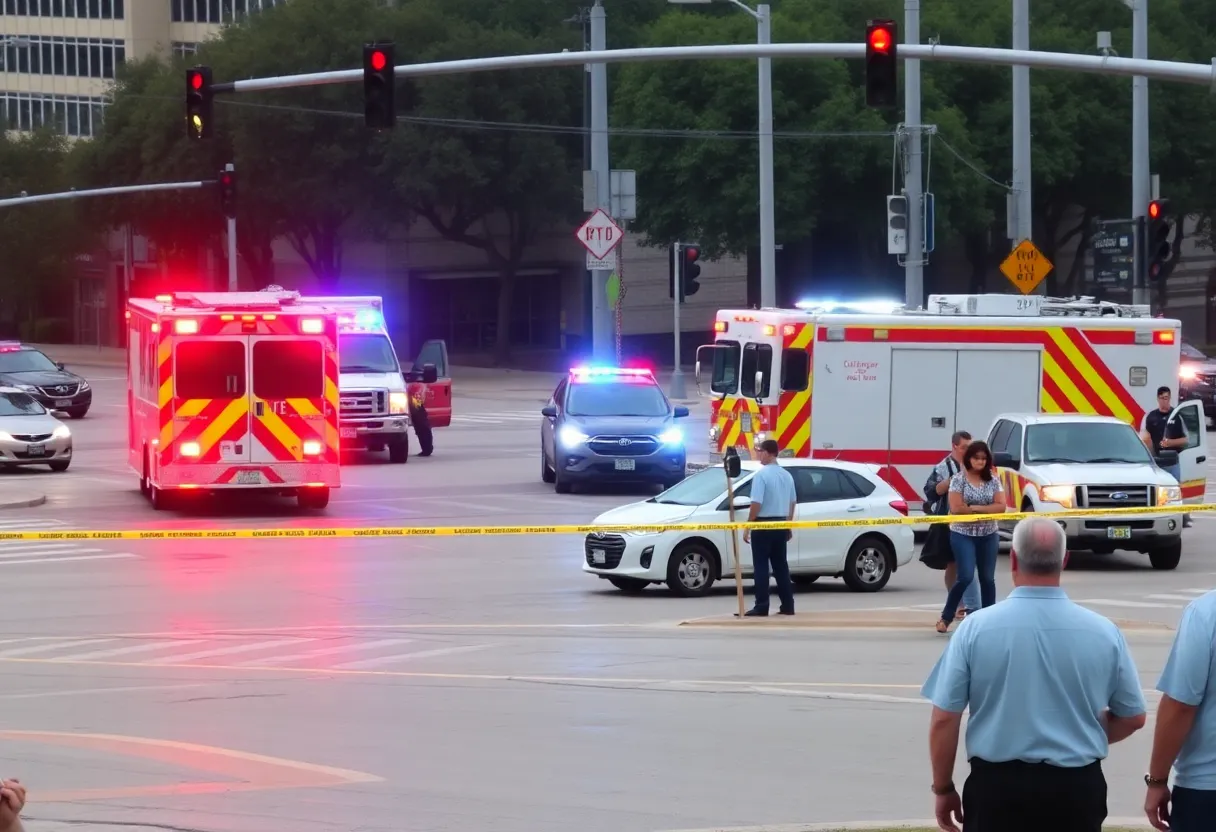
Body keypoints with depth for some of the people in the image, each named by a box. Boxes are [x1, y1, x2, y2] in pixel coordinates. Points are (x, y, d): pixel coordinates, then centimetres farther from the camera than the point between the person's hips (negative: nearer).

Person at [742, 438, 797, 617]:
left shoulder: (762, 475, -14)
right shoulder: (786, 475, 9)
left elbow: (757, 503, -19)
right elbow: (792, 502, 15)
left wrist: (748, 527, -13)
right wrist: (788, 525, 25)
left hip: (763, 524, -7)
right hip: (781, 524, 7)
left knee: (761, 566, -3)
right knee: (780, 565, 11)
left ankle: (761, 607, -7)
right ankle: (787, 605, 9)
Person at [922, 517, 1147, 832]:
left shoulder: (976, 628, -8)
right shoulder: (1103, 632, -3)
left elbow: (944, 719, -5)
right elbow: (1133, 718, 8)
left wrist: (944, 789, 8)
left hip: (997, 785, -1)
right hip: (1076, 787, 1)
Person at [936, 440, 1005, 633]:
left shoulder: (993, 480, 4)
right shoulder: (958, 479, -5)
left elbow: (1001, 507, -4)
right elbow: (956, 508, -14)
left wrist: (974, 508, -14)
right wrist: (987, 510, -8)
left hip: (988, 536, 4)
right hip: (963, 535, -4)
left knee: (987, 579, 6)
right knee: (965, 577, -12)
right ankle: (946, 617, 0)